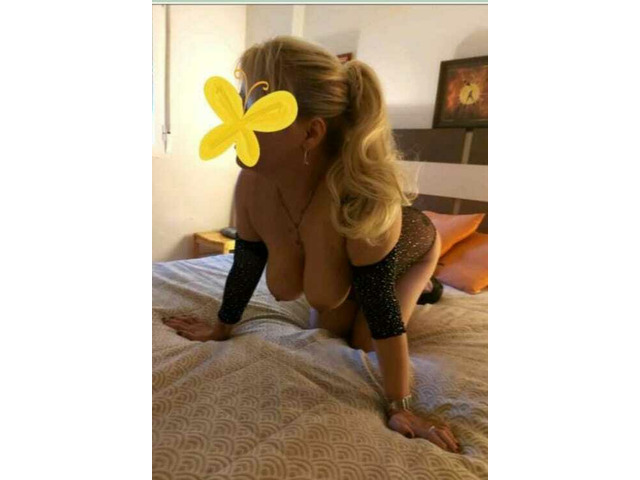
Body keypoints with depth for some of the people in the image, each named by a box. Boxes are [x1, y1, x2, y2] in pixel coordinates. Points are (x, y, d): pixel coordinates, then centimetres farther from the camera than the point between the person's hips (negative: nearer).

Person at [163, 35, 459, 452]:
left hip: (411, 250, -4)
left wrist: (400, 407, -27)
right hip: (343, 263, 5)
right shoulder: (252, 185, -31)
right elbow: (246, 266, -14)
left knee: (363, 340, 2)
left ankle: (420, 288, 29)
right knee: (325, 331, 18)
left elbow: (383, 312, -38)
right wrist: (222, 327, 1)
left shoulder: (364, 196, -48)